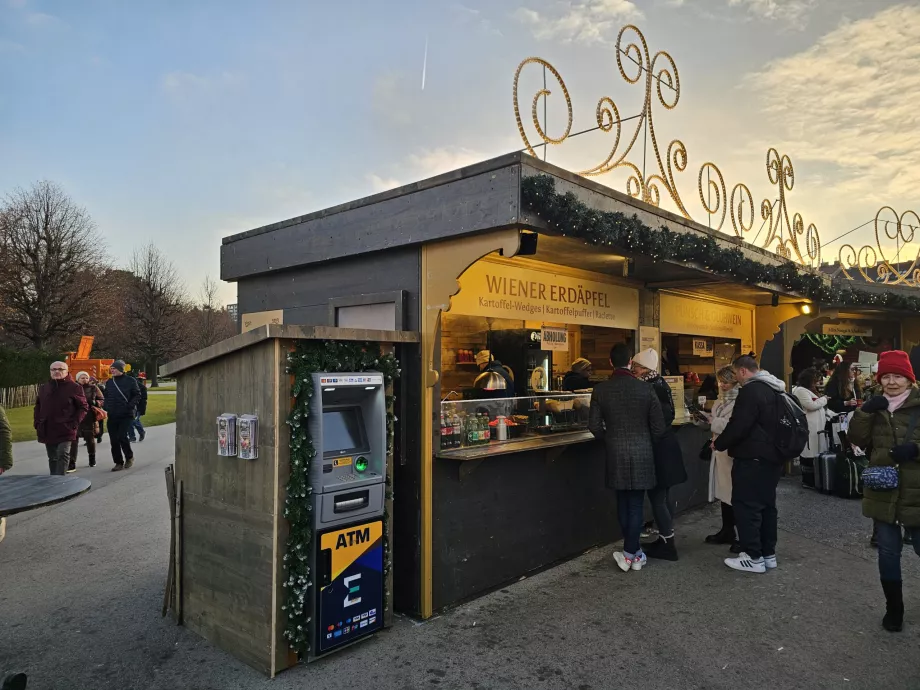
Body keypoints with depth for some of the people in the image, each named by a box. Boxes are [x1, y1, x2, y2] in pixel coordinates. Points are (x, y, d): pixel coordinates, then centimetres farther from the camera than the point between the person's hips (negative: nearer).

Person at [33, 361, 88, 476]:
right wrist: (37, 423, 9)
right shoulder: (44, 388, 13)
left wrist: (74, 423, -13)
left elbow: (83, 407, -4)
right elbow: (38, 407, 21)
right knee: (52, 458, 14)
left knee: (63, 455, -13)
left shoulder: (74, 387, -4)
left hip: (65, 431, -6)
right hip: (47, 431, 6)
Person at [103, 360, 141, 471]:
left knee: (122, 437, -13)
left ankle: (129, 457, 11)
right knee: (114, 440, 4)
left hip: (126, 415, -5)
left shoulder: (130, 381, -2)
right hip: (112, 416, 5)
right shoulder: (109, 382, 13)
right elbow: (106, 397, 21)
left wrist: (130, 406, -15)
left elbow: (137, 395, -2)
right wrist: (107, 408, 5)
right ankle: (119, 462, 15)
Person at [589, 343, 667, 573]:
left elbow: (594, 425, -6)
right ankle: (631, 553, 9)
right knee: (635, 504, 7)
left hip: (616, 454, 1)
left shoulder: (600, 390, -5)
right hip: (641, 453, -1)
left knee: (623, 502, 14)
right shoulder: (645, 388, -7)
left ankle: (633, 550, 24)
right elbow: (658, 426, -4)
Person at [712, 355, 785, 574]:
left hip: (752, 458, -10)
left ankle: (754, 557, 1)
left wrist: (718, 444, -7)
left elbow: (738, 426, -22)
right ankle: (768, 554, 22)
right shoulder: (775, 389, 13)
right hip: (772, 456, 10)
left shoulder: (751, 391, -18)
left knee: (746, 505, -3)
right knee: (767, 504, 15)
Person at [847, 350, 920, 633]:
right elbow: (856, 439, -1)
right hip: (883, 492, 4)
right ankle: (893, 608, 24)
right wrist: (865, 411, -14)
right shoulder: (876, 407, 7)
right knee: (888, 552, 11)